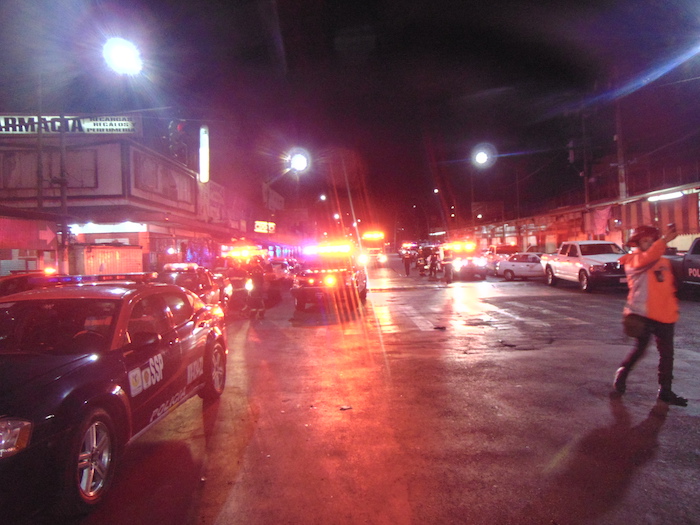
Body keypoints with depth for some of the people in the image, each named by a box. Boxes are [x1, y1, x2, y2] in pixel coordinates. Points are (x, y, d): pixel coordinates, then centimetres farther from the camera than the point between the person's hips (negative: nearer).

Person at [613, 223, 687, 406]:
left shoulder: (664, 261, 15)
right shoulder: (633, 260, -6)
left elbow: (670, 287, 22)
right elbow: (647, 259, -29)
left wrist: (673, 307, 15)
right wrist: (664, 240, -40)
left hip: (665, 315, 6)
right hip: (643, 314, -6)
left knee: (666, 353, 9)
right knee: (639, 349, 1)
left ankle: (665, 391, 18)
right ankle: (622, 373, 25)